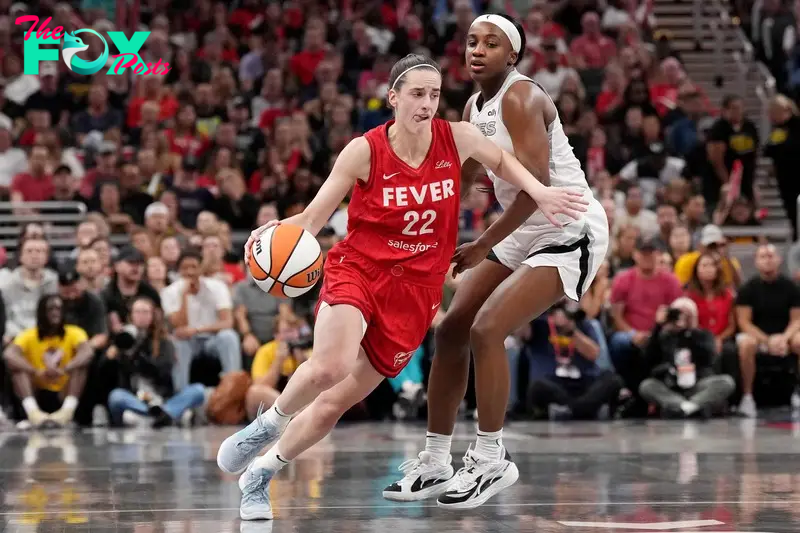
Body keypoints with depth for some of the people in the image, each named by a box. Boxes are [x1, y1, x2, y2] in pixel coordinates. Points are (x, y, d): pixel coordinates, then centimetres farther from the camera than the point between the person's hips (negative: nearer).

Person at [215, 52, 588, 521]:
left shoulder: (457, 139, -4)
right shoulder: (364, 151, -10)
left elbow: (502, 161, 19)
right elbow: (313, 218, -6)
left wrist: (541, 193, 3)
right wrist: (276, 230, -27)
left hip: (417, 289, 2)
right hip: (359, 268, -2)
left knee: (336, 403, 1)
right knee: (330, 367, -32)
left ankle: (261, 477, 23)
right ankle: (268, 423, -2)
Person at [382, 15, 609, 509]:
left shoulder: (521, 98, -19)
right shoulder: (475, 107, 8)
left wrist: (485, 245, -20)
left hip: (569, 232, -9)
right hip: (523, 233, 9)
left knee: (486, 330, -20)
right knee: (451, 331, 4)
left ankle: (490, 460, -7)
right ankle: (435, 463, 12)